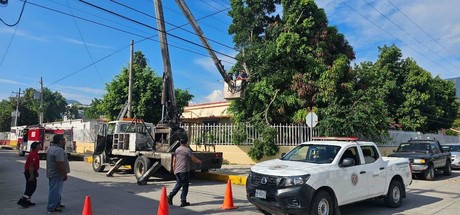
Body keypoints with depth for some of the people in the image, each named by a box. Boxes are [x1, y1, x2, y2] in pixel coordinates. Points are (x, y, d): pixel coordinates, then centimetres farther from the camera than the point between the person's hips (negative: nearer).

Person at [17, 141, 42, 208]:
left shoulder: (34, 153, 13)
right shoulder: (33, 154, -20)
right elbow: (31, 166, -24)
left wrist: (35, 172, 27)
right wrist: (31, 175, -24)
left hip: (30, 172, 11)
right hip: (30, 172, -11)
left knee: (30, 187, 14)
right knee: (32, 187, -6)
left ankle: (27, 201, 20)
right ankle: (22, 200, -6)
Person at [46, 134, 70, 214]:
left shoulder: (52, 148, 13)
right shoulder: (59, 150, -22)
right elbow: (60, 164, -26)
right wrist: (64, 174, -18)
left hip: (52, 173, 11)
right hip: (56, 174, -11)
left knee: (56, 190, 20)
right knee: (55, 190, -5)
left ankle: (57, 204, 31)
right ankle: (51, 208, 0)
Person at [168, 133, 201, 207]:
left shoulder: (177, 150, 9)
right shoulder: (187, 150, -9)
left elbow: (174, 161, 13)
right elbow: (194, 159, -2)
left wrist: (174, 170, 22)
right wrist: (199, 161, 18)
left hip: (177, 170, 6)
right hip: (184, 171, -6)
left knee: (178, 184, 18)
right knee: (185, 186, 4)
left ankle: (170, 195, 1)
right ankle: (183, 202, 6)